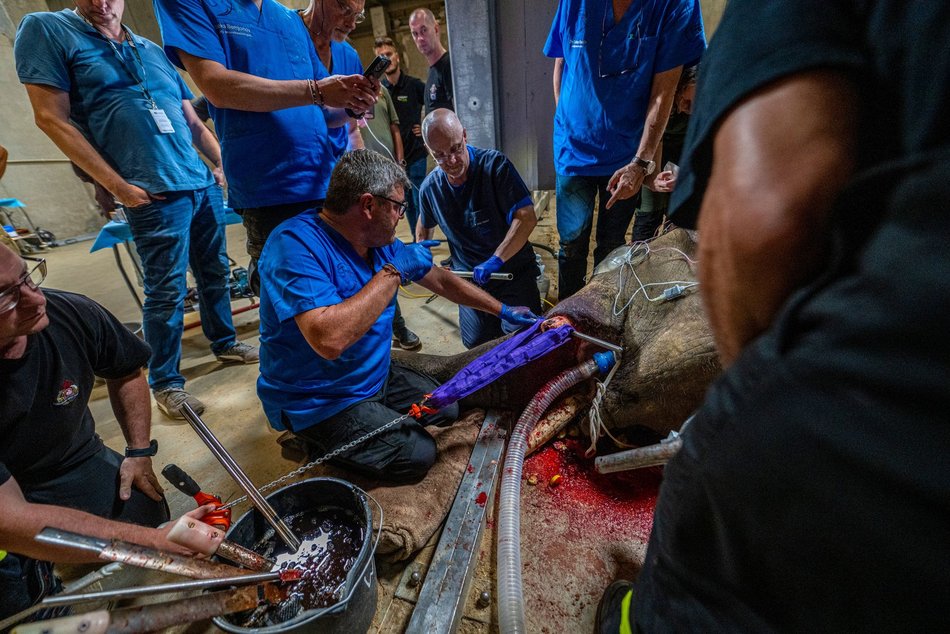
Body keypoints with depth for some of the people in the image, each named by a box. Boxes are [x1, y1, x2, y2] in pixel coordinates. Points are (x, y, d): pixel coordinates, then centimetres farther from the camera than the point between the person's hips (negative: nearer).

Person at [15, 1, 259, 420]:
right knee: (167, 290, -4)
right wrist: (119, 186, -11)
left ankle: (224, 343, 30)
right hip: (154, 195, -5)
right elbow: (53, 119, -4)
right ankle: (165, 382, 10)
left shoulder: (153, 51, 18)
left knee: (215, 272, 12)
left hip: (204, 185, 6)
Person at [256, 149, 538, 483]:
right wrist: (393, 272, -32)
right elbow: (329, 339, -40)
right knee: (417, 455, -15)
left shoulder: (380, 241, -1)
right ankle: (317, 441, 7)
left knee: (449, 408, 10)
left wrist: (503, 310, 10)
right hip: (318, 402, -8)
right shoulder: (296, 243, -27)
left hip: (375, 375, 8)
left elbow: (441, 280, 8)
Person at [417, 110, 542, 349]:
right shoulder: (430, 188, -1)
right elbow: (424, 227, 21)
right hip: (471, 276, 4)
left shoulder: (494, 164, -13)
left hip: (514, 269, -3)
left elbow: (527, 217, -21)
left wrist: (496, 260, -30)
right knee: (476, 342, -5)